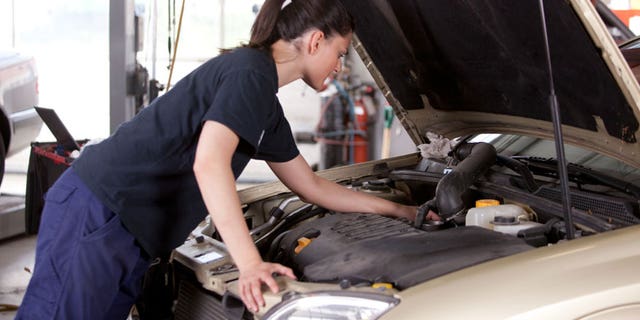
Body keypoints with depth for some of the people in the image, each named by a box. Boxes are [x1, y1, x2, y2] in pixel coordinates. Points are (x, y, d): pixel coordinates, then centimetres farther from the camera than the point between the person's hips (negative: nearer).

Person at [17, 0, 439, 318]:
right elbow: (209, 164, -24)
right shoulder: (250, 70, -12)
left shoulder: (268, 111, 18)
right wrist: (251, 264, -27)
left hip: (129, 234, 10)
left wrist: (397, 210, 33)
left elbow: (311, 186, 28)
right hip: (95, 210, -10)